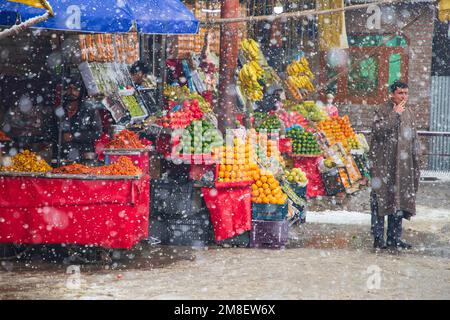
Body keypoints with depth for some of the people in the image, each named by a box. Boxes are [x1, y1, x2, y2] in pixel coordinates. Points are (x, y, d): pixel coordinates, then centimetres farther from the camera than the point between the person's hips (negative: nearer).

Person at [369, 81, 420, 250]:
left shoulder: (408, 112, 14)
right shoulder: (382, 111, -5)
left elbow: (414, 138, 20)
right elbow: (377, 130, -22)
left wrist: (415, 159, 15)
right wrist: (395, 114, -19)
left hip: (403, 165, 6)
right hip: (383, 164, -6)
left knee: (400, 201, 7)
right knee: (380, 200, -3)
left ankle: (394, 237, 15)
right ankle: (378, 238, 2)